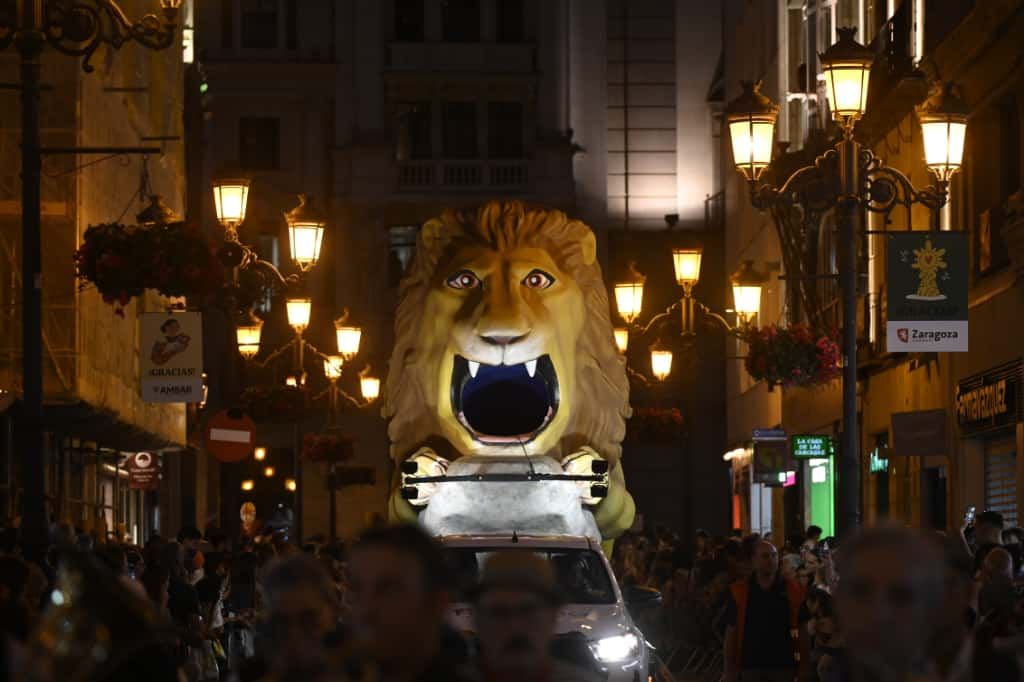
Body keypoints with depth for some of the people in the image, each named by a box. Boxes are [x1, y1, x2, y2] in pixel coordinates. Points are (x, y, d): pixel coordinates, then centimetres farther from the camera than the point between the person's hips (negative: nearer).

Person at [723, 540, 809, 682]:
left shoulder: (793, 591, 2)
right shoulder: (739, 592, 2)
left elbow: (802, 631, 4)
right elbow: (731, 632, 4)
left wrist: (804, 667, -1)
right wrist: (729, 670, -1)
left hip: (783, 665, 0)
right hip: (751, 666, 0)